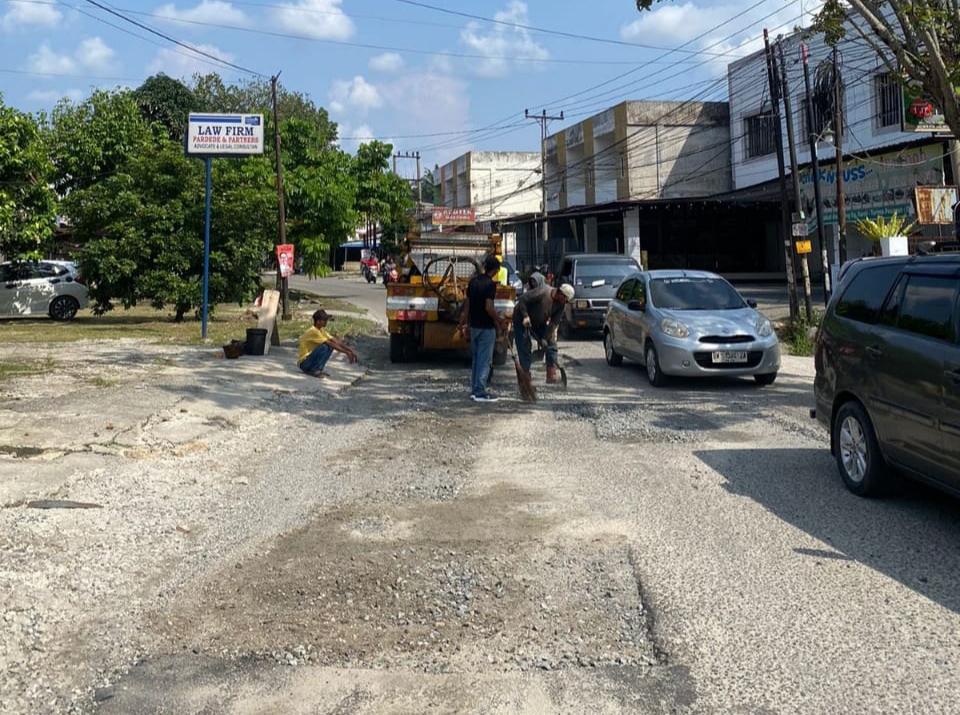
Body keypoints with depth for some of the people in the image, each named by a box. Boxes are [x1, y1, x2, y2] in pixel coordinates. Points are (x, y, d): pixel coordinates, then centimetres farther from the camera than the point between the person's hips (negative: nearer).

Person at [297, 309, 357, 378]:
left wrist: (350, 349, -8)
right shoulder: (313, 331, -20)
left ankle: (318, 370, 2)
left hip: (311, 358, 9)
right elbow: (330, 343, -22)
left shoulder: (321, 330, 8)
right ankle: (314, 370, -16)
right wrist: (346, 352, -20)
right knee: (324, 347, -26)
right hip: (303, 363, -9)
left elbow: (335, 341, 3)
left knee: (330, 346, -1)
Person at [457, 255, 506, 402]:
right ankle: (480, 393, 0)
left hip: (474, 325, 7)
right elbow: (489, 307, -22)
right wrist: (499, 322, -9)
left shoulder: (473, 281, 6)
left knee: (475, 358, 15)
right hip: (486, 327, -7)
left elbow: (467, 304, 10)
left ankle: (474, 390, 20)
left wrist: (463, 323, 17)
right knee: (484, 360, -2)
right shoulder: (490, 284, -16)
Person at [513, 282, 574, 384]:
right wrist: (525, 316, -30)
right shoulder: (542, 292, -30)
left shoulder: (560, 304, -10)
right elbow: (522, 300, -26)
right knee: (524, 348, -8)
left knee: (551, 343, -1)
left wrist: (545, 338, -17)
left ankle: (553, 375, 2)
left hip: (539, 323, 7)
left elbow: (554, 322, -11)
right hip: (522, 320, -7)